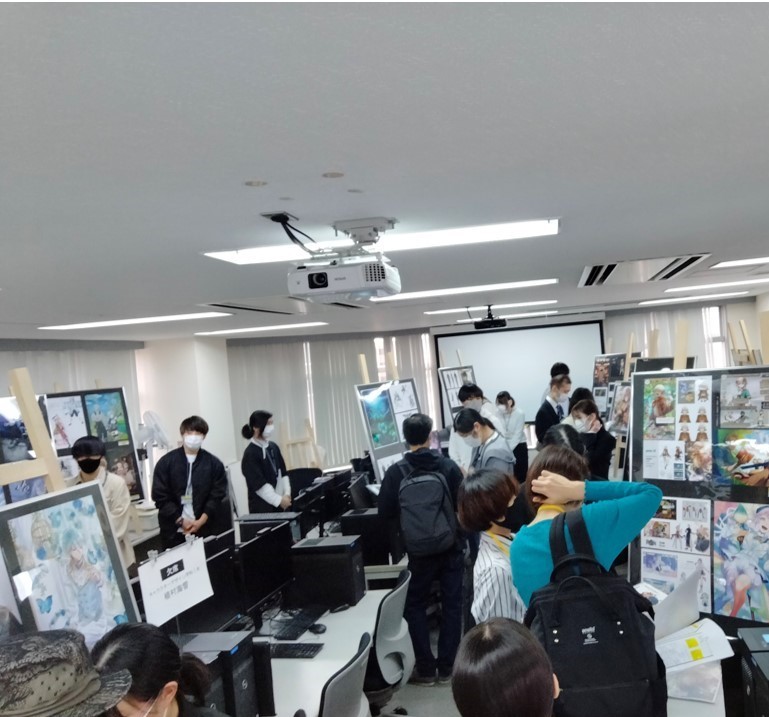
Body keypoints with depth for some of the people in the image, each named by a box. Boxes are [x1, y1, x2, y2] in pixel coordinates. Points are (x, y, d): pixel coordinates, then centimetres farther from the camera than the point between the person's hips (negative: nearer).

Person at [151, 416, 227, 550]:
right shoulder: (166, 462, 0)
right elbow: (160, 496, -2)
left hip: (204, 529, 1)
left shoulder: (214, 464, 2)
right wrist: (181, 520, -8)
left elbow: (217, 496, 0)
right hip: (173, 530, 0)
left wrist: (201, 521, -11)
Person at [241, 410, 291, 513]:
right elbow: (259, 484, -14)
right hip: (262, 506, -6)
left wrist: (287, 494, 0)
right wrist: (279, 500, -13)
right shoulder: (250, 454, -12)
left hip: (280, 504, 6)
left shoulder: (273, 446, 8)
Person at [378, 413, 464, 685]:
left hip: (419, 549, 0)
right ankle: (447, 666, 17)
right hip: (451, 546, 1)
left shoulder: (395, 472, -12)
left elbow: (385, 512, -7)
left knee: (415, 605, 14)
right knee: (451, 604, 12)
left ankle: (425, 668, 15)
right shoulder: (449, 466, -12)